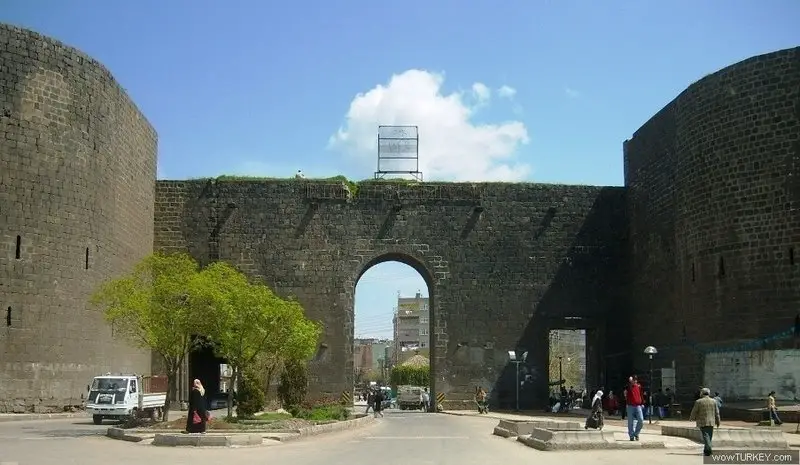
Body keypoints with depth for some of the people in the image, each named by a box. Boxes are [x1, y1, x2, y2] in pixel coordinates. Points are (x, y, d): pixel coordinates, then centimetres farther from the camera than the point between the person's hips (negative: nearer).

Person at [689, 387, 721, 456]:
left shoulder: (698, 402, -5)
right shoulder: (714, 401, 5)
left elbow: (694, 412, 0)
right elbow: (717, 412, 7)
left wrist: (691, 419, 18)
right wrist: (717, 421, 15)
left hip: (702, 422, -3)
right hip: (711, 422, 3)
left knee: (705, 436, -6)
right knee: (709, 436, 12)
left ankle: (708, 450, -21)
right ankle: (706, 450, 19)